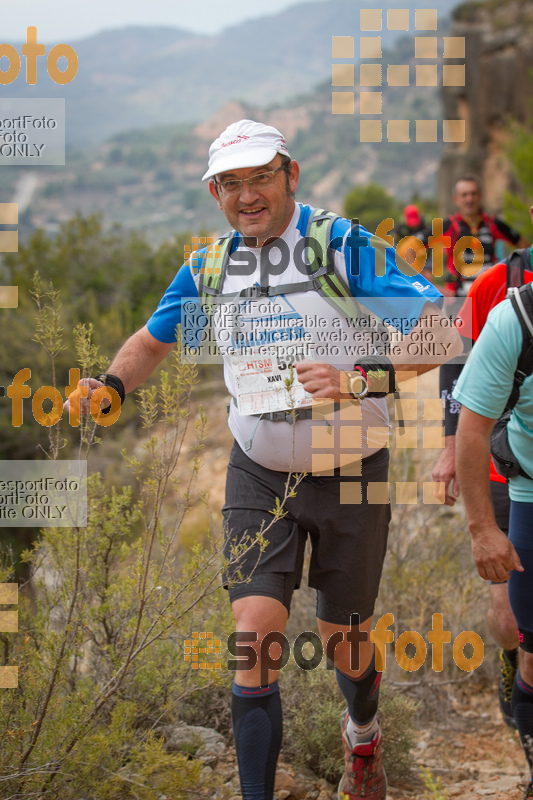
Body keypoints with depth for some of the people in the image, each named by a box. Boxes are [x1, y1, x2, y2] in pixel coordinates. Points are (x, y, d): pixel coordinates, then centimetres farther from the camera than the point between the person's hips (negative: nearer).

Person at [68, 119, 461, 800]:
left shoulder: (344, 245, -12)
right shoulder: (209, 268, 2)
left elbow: (439, 333, -18)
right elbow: (153, 341, 19)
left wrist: (357, 378, -32)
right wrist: (110, 385, -2)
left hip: (350, 478, -2)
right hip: (260, 478, 2)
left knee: (344, 639, 12)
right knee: (254, 634, -13)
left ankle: (363, 736, 45)